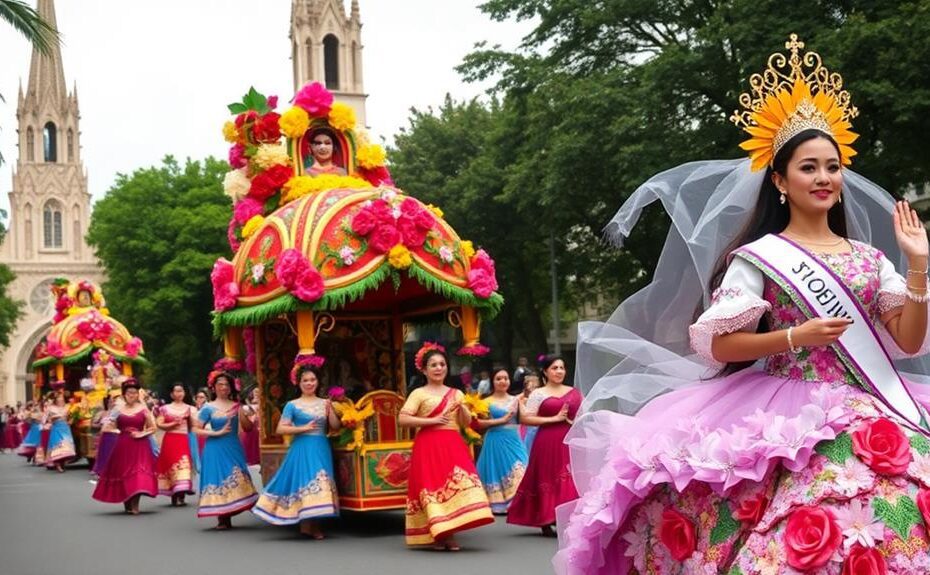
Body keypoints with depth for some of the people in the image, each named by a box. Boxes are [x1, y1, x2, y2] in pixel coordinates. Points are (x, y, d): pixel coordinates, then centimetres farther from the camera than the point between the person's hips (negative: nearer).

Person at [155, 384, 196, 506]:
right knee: (171, 464, -5)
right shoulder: (166, 408, 8)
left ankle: (181, 496, -10)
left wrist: (189, 417, -7)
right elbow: (159, 424, -2)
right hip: (170, 440, -1)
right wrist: (173, 424, -11)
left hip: (184, 440, 1)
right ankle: (174, 497, 1)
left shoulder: (188, 408, 13)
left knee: (183, 464, -10)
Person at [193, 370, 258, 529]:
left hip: (234, 448, 2)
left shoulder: (236, 406, 8)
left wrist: (241, 415, -12)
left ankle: (228, 517, 4)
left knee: (235, 480, -3)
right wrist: (217, 433, -11)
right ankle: (221, 519, 2)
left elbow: (248, 428, 5)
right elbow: (196, 429, -2)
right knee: (218, 480, -3)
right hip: (216, 449, -2)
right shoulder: (208, 408, 0)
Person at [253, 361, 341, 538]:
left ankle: (313, 525, 8)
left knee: (319, 484, 1)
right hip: (302, 448, -4)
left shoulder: (324, 403, 10)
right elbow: (280, 429, -6)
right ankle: (306, 525, -2)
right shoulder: (292, 405, 0)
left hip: (321, 449, 4)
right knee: (304, 483, -8)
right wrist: (303, 428, -12)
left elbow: (336, 427, 6)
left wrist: (330, 410, -9)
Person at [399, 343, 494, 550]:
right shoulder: (418, 393, 2)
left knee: (457, 483, -8)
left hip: (453, 446, 4)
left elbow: (467, 423, 13)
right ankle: (438, 535, -2)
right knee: (432, 485, -8)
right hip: (429, 446, -4)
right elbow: (402, 419, -9)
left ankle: (449, 534, -4)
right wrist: (431, 420, -13)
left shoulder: (455, 394, 16)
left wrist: (462, 407, -6)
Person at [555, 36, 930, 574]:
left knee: (885, 529, -12)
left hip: (874, 419, 4)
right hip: (792, 421, -4)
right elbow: (719, 345, -3)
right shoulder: (759, 257, 1)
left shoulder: (868, 258, 14)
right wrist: (795, 337, -13)